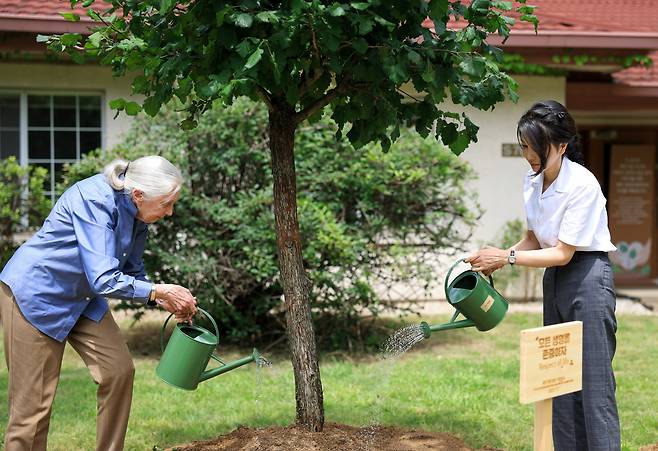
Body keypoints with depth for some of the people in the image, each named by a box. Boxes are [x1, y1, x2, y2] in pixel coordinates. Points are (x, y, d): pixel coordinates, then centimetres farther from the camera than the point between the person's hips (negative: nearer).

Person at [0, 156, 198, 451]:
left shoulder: (137, 215, -4)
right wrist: (160, 291, -25)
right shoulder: (95, 201, -30)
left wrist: (166, 301, -6)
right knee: (34, 400, -5)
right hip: (34, 293, -8)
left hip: (82, 299, 8)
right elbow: (104, 280, -34)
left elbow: (131, 272, 9)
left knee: (119, 370, -1)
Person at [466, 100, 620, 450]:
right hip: (555, 279, 8)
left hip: (588, 277, -8)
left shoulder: (582, 184, -21)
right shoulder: (532, 182, 2)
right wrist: (496, 259, -3)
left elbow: (563, 253, -19)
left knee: (594, 382, -8)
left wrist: (508, 257, -18)